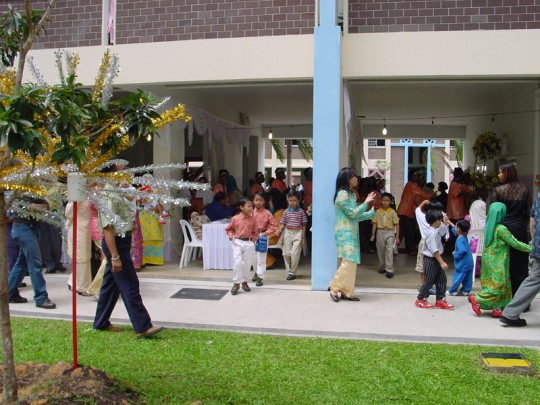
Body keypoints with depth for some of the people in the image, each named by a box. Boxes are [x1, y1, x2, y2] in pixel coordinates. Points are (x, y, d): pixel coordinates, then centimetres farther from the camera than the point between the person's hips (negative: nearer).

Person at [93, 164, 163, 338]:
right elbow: (108, 227, -23)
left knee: (111, 284, 16)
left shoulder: (116, 193, 13)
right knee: (130, 286, -8)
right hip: (116, 243, -10)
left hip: (121, 241, 10)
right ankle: (143, 327, -4)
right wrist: (115, 256, -25)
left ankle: (101, 323, 26)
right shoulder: (107, 196, -18)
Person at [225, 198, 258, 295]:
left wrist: (253, 241, -1)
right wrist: (231, 235, -6)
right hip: (237, 242, -2)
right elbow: (228, 228, 11)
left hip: (249, 243, 2)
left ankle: (244, 282, 26)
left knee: (247, 263, 9)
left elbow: (255, 232, 10)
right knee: (237, 262, -10)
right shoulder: (235, 219, -3)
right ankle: (236, 283, 2)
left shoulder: (252, 219, 2)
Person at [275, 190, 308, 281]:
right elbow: (283, 223, 8)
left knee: (294, 254, -9)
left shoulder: (301, 212, -2)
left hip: (298, 233, -4)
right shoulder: (286, 212, 6)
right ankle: (289, 271, 20)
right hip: (288, 232, 4)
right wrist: (279, 230, -11)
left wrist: (303, 237, -1)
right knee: (286, 253, 5)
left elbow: (303, 225, 1)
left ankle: (292, 273, 2)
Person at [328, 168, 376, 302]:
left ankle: (346, 291, 11)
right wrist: (366, 203, -8)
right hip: (345, 233, -9)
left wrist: (372, 212, 20)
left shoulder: (351, 194, 16)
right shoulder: (342, 194, -13)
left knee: (351, 262, 7)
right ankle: (334, 287, -2)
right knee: (348, 262, -13)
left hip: (351, 233, 9)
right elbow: (352, 213, -15)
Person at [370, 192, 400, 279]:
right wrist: (373, 235, 2)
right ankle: (383, 267, 26)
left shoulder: (392, 212, -3)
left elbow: (397, 224, -1)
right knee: (380, 250, 9)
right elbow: (375, 223, 7)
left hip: (390, 232, -3)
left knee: (389, 250, -12)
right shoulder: (378, 212, 3)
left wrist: (397, 236, -6)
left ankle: (389, 270, -11)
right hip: (380, 232, 3)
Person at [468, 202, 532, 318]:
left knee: (499, 286, 13)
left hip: (489, 260, 8)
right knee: (499, 286, 0)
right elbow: (515, 243, -14)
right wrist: (530, 248, -2)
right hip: (497, 263, -8)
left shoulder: (489, 227, 5)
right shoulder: (501, 229, -19)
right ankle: (476, 299, 0)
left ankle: (497, 309, 14)